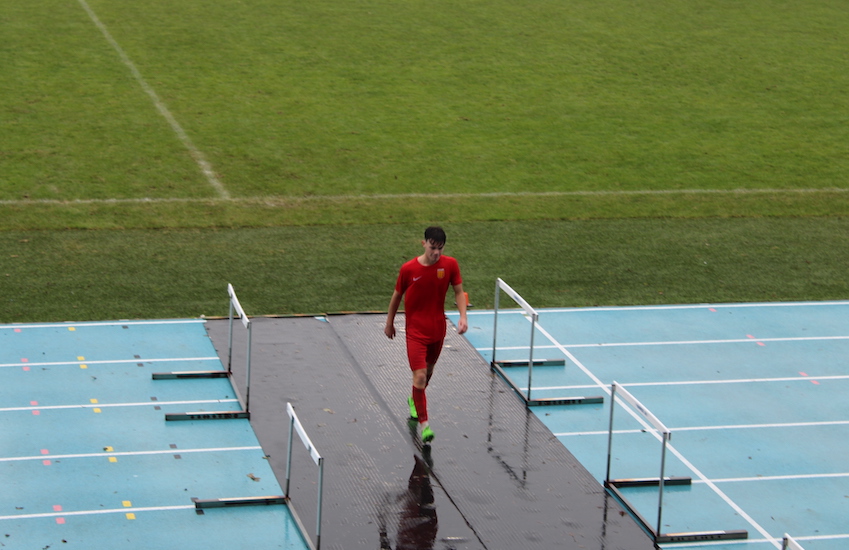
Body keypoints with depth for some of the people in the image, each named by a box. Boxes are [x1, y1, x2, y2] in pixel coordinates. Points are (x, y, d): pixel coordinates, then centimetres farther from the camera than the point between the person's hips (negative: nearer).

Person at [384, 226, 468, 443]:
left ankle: (415, 400, 51)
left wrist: (463, 316, -14)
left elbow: (458, 291, 1)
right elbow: (397, 295, 0)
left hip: (438, 328, 4)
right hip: (415, 330, -4)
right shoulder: (409, 269, -15)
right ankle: (424, 423, -7)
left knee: (428, 370, 22)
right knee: (420, 375, -13)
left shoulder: (450, 265, -9)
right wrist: (389, 323, 10)